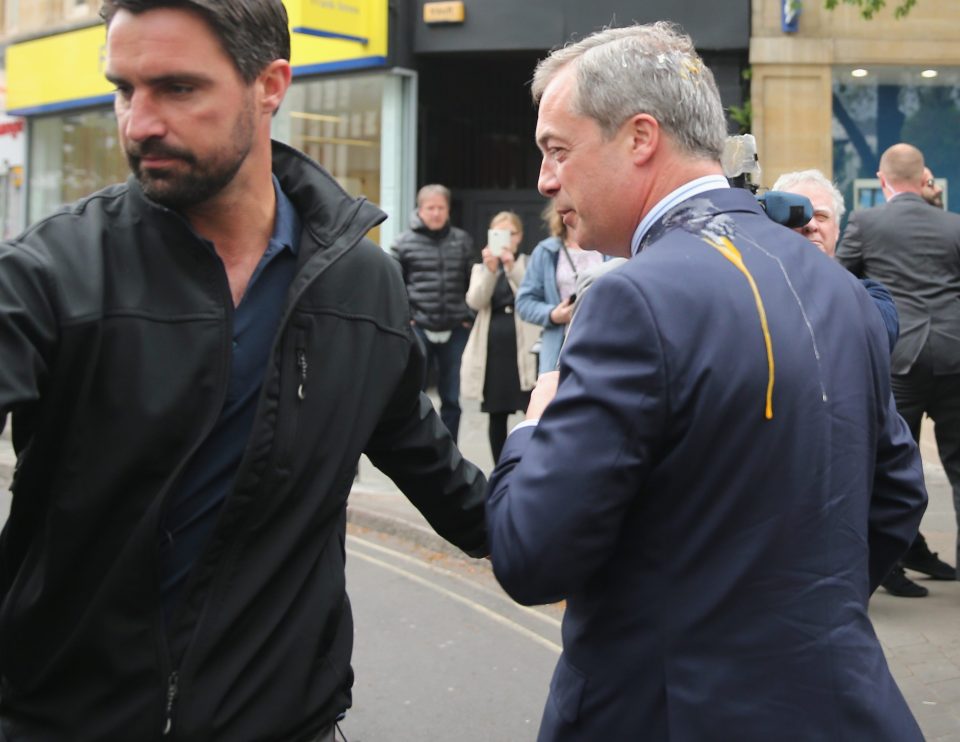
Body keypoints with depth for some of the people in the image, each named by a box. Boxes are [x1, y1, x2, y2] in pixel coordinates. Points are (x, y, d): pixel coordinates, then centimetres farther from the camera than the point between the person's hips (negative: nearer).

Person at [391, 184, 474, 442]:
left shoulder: (462, 241, 8)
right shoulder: (404, 242, 1)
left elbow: (473, 283, 12)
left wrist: (469, 317, 6)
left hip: (455, 331, 2)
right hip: (418, 330, -2)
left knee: (452, 399, 7)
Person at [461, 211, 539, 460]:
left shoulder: (529, 265, 7)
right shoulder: (481, 268, 12)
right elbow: (474, 302, -5)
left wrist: (512, 268, -21)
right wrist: (491, 270, -19)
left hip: (524, 349, -2)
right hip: (492, 349, 3)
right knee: (496, 416, 7)